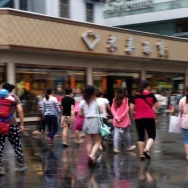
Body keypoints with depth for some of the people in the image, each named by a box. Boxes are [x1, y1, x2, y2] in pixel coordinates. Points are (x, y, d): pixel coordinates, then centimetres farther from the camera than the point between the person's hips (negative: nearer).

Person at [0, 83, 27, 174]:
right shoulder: (15, 98, 3)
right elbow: (20, 111, -4)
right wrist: (21, 124, -1)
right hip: (11, 123, -1)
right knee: (17, 145, 12)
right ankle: (22, 165, 23)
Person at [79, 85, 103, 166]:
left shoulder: (83, 102, 1)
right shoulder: (96, 101, -6)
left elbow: (80, 113, 4)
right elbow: (101, 111, -4)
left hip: (87, 121, 3)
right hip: (95, 121, -3)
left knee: (89, 142, 10)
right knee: (98, 141, 5)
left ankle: (90, 159, 11)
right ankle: (92, 155, -16)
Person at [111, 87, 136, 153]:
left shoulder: (115, 99, 1)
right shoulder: (126, 99, -9)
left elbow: (112, 109, -2)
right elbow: (127, 109, -13)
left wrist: (116, 117, -8)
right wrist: (122, 117, -10)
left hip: (116, 120, 2)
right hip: (125, 119, -2)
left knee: (116, 133, 0)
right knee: (126, 133, 13)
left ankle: (115, 147, -8)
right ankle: (129, 146, 26)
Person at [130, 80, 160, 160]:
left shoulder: (136, 96, 4)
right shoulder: (151, 95, -1)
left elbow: (131, 108, 1)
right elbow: (157, 106, 1)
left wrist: (132, 115, 17)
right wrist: (153, 105, 21)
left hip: (139, 118, 3)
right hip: (149, 118, -3)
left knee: (141, 136, 12)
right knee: (152, 135, 7)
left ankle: (141, 154, 14)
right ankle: (146, 149, -16)